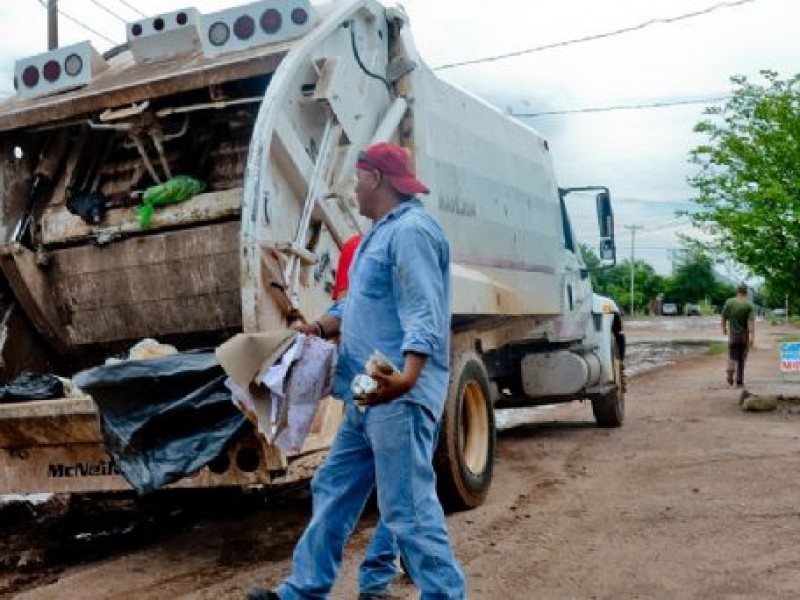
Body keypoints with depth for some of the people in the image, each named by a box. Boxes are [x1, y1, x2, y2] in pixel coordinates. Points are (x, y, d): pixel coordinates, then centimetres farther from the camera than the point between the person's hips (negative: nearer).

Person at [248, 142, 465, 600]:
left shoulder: (411, 230, -14)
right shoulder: (382, 232, 20)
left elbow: (423, 313, -24)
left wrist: (408, 376, -38)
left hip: (398, 397, -11)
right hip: (369, 395, 11)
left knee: (408, 509, -8)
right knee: (333, 491, 17)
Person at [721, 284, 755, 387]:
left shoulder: (729, 302, -1)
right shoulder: (749, 305, -7)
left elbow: (724, 318, 6)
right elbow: (751, 322, -16)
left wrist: (724, 328, 25)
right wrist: (752, 337, -20)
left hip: (732, 335, 1)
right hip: (744, 335, -1)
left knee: (732, 357, 6)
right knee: (742, 359, 12)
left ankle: (730, 371, -25)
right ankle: (739, 381, 14)